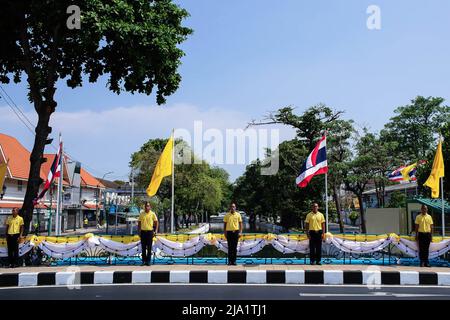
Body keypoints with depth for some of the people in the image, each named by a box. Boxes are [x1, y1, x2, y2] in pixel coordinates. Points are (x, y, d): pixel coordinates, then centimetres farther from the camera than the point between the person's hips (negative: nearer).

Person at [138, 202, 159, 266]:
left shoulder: (153, 214, 1)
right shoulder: (141, 214, 7)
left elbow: (156, 222, 3)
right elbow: (139, 223, 13)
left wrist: (156, 231, -5)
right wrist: (139, 231, 5)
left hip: (150, 231, -2)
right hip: (143, 232, 2)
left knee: (149, 247, 0)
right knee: (143, 247, 6)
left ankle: (148, 261, 6)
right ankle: (143, 260, 13)